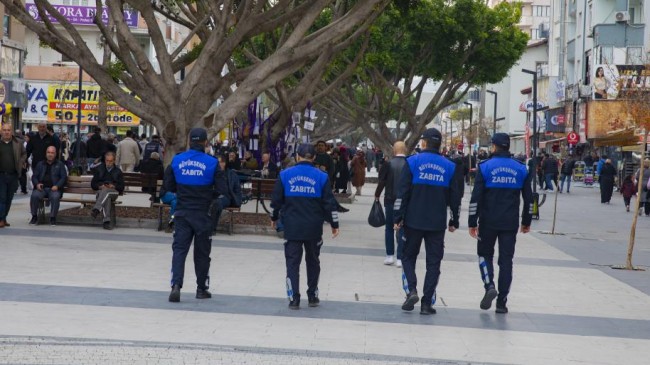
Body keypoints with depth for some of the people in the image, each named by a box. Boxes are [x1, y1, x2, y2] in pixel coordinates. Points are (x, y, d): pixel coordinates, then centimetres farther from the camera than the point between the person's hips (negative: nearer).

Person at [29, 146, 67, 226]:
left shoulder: (60, 164, 15)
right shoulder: (40, 164, 21)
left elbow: (64, 177, 6)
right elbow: (34, 176, 16)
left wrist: (57, 186, -11)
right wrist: (37, 184, -6)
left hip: (53, 189, -2)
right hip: (41, 188, 2)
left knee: (55, 197, -36)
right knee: (34, 195, -30)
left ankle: (53, 218, -22)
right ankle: (34, 216, -15)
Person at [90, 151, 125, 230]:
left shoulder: (118, 171, 20)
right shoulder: (99, 169, 22)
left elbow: (121, 187, 13)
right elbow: (93, 184, 15)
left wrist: (113, 186, -7)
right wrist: (99, 186, -6)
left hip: (113, 191, 0)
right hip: (101, 190, 0)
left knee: (106, 191, -38)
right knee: (107, 197, -38)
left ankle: (97, 209, -58)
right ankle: (106, 220, -51)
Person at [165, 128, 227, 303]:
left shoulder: (177, 160, -1)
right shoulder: (212, 163, -10)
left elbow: (169, 186, 5)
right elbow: (222, 190, -10)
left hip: (182, 213, 1)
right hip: (203, 214, -1)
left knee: (179, 249, 0)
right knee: (202, 252, 12)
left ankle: (176, 285, -19)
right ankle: (202, 288, 21)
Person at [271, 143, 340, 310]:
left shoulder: (285, 175, -1)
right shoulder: (321, 177, -3)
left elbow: (276, 200, 4)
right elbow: (329, 202, -1)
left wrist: (274, 218, 20)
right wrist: (334, 224, 8)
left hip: (292, 227, -1)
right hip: (314, 228, 1)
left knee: (292, 262, 4)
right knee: (313, 261, 16)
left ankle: (294, 298, -4)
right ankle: (313, 296, 22)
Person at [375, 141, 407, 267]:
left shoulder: (387, 165, -7)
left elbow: (381, 182, -7)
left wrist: (377, 195, 8)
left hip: (390, 200, 0)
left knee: (389, 228, 13)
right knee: (402, 229, 4)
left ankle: (390, 255, 12)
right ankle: (400, 258, 1)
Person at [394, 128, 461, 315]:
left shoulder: (413, 162, -4)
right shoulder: (449, 167, 4)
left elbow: (402, 192, -8)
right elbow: (455, 197, 7)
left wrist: (398, 217, -3)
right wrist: (454, 221, 16)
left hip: (414, 221, -2)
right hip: (437, 223, 2)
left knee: (409, 257, 13)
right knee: (433, 262, 7)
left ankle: (411, 290, -9)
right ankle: (427, 303, 3)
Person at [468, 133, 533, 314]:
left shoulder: (485, 167, -5)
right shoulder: (521, 169, 5)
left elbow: (476, 197, -8)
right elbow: (528, 198, 8)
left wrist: (472, 222, -4)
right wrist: (526, 222, 18)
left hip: (488, 222, -2)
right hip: (510, 223, 2)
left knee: (485, 254, 16)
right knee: (506, 260, 6)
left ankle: (489, 286, -9)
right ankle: (502, 301, 5)